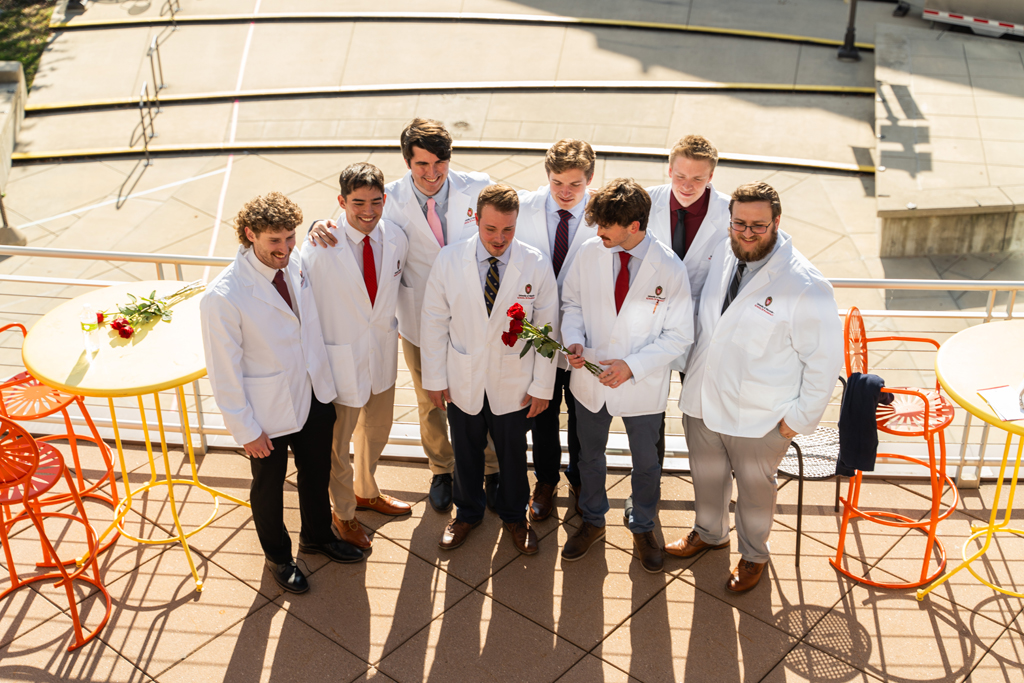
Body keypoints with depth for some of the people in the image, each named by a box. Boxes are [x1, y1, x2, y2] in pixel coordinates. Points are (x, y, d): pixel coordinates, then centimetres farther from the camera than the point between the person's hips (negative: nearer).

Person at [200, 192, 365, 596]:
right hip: (269, 412, -6)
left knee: (317, 473, 26)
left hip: (314, 397, 6)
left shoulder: (296, 265, -10)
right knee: (268, 485, 20)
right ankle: (278, 557, 46)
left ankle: (316, 536, 55)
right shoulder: (224, 297, -28)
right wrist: (245, 429, -15)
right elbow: (224, 371, -20)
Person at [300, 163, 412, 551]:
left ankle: (367, 493, 55)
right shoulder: (320, 248, -24)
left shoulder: (396, 240, -9)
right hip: (340, 358, -5)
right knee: (337, 442, 15)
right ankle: (343, 512, 42)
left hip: (383, 352, 5)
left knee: (377, 430, 27)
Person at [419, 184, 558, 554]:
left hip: (514, 385, 0)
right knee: (466, 452, 20)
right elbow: (434, 322, -4)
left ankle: (514, 516, 44)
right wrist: (434, 378, -2)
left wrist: (542, 385, -5)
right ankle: (467, 512, 46)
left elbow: (547, 330, -6)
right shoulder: (448, 260, -12)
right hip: (462, 381, 1)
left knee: (513, 454, 18)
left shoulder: (536, 265, -13)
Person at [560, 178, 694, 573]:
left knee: (646, 463, 19)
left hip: (642, 388, -2)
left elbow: (679, 337, -15)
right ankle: (592, 522, 48)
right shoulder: (589, 253, -13)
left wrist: (631, 366, -25)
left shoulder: (670, 270, -21)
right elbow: (572, 301, 2)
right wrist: (574, 339, -17)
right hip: (590, 379, 3)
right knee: (589, 456, 23)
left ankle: (643, 529, 46)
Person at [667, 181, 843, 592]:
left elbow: (826, 359, -16)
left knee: (754, 486, 18)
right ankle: (709, 533, 53)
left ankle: (754, 555, 44)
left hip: (760, 417, -5)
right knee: (706, 476, 25)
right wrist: (691, 373, 10)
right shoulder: (721, 256, -5)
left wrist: (800, 417, -12)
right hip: (703, 400, 5)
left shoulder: (806, 286, -23)